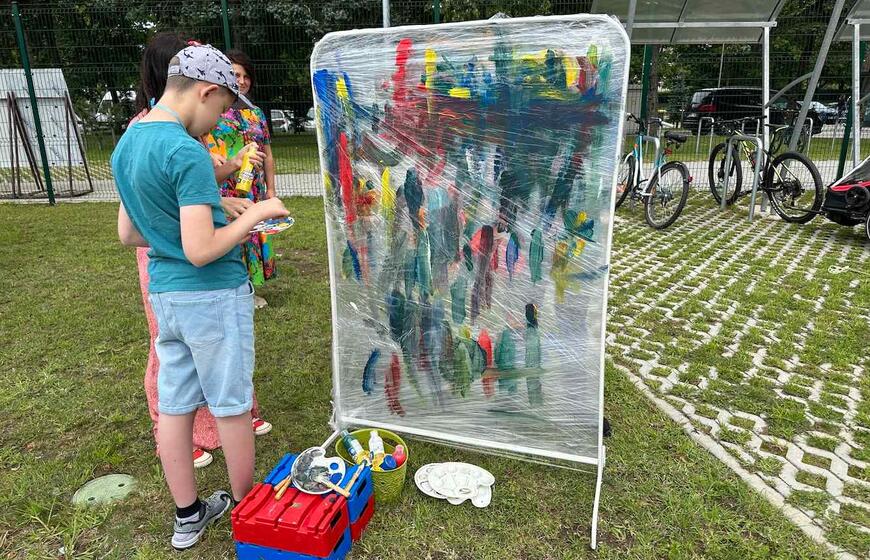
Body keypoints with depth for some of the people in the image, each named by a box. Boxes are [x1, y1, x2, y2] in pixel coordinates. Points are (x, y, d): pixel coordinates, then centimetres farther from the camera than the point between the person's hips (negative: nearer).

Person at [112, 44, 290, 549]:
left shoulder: (127, 144, 8)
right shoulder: (188, 152, -20)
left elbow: (128, 234, 14)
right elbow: (200, 252, -25)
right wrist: (254, 214, -13)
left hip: (163, 292, 8)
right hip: (213, 295, -8)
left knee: (175, 405, 14)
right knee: (232, 405, 9)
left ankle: (188, 516, 31)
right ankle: (246, 508, 29)